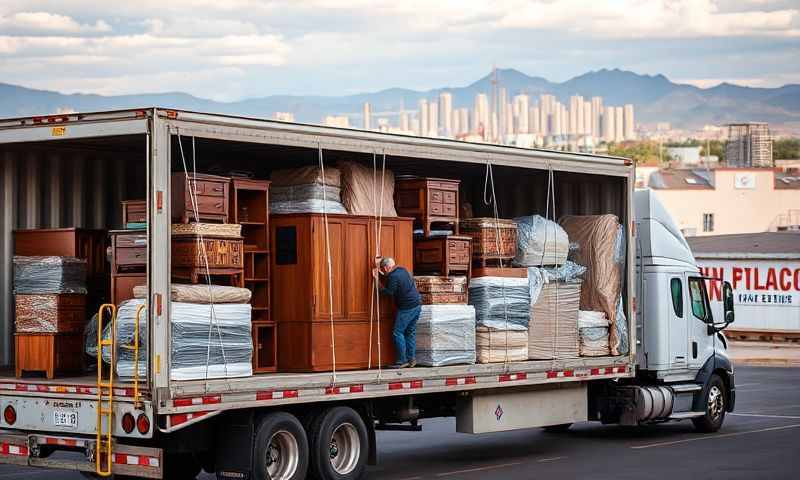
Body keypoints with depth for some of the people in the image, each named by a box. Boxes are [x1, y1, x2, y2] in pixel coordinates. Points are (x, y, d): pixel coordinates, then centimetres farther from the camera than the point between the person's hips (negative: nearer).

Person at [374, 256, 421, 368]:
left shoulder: (393, 277, -15)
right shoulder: (402, 270, 12)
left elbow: (389, 293, -14)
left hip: (407, 308, -9)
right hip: (417, 305, 9)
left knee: (398, 333, -3)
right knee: (411, 332, 14)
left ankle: (402, 361, -3)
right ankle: (411, 358, 15)